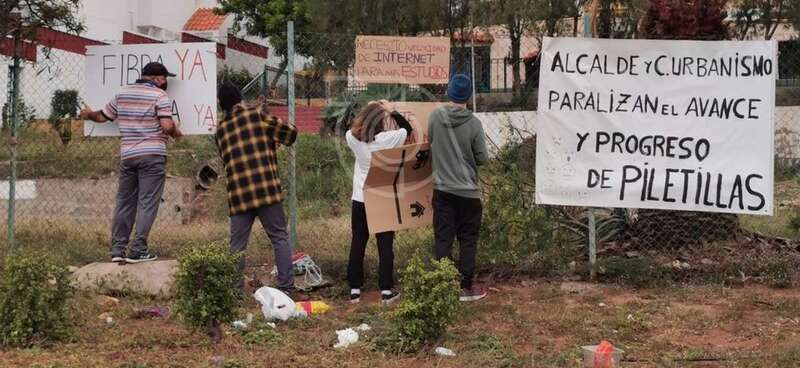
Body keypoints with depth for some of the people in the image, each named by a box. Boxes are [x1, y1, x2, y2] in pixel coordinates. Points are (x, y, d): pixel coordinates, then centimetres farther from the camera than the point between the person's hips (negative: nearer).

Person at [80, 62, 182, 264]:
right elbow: (167, 126, -16)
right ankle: (138, 250, -5)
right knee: (147, 203, -2)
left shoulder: (122, 93, 12)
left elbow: (103, 116, 22)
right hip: (152, 155, -5)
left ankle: (118, 248, 11)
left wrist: (89, 114, 42)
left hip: (127, 154, 5)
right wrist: (176, 131, 6)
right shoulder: (160, 95, -5)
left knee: (124, 202, 11)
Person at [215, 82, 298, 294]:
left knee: (237, 244, 7)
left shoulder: (221, 129, 13)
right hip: (267, 188, -3)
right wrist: (275, 140, 24)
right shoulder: (257, 113, 2)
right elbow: (290, 133, 4)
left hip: (238, 193, 3)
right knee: (279, 237, 4)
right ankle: (286, 286, 0)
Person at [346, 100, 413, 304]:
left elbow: (354, 129, 17)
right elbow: (407, 130, 2)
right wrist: (392, 112, 9)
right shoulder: (387, 139, -15)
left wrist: (368, 110, 12)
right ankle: (386, 290, 7)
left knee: (357, 244, 10)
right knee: (385, 245, 5)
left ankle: (355, 289, 13)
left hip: (360, 200, 3)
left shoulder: (353, 139, -7)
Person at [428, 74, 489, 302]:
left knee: (443, 239, 7)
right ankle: (466, 287, 12)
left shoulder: (435, 117, -7)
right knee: (468, 240, 8)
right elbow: (482, 159, -7)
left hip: (442, 189, 2)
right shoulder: (473, 123, -12)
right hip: (468, 191, -2)